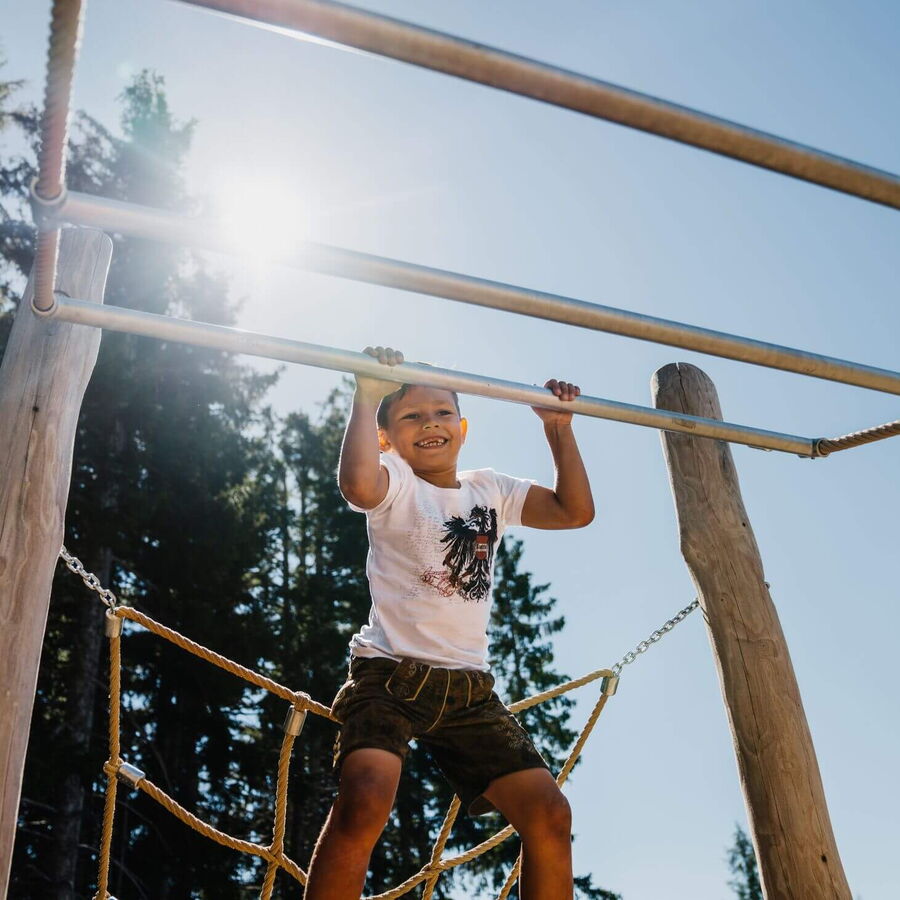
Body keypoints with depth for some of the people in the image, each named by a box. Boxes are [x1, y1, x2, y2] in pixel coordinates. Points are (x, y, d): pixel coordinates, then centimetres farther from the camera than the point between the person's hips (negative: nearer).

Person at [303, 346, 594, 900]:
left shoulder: (490, 490, 15)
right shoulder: (396, 484, 0)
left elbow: (577, 511, 13)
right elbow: (358, 484, -26)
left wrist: (558, 428, 10)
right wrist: (368, 396, -18)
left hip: (469, 689, 5)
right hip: (390, 673, -5)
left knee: (550, 815, -4)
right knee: (365, 800, -30)